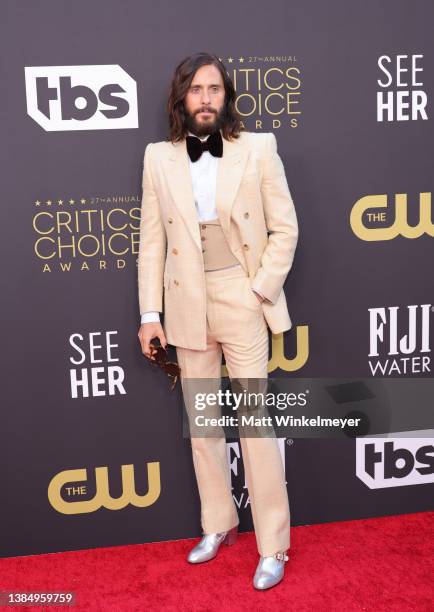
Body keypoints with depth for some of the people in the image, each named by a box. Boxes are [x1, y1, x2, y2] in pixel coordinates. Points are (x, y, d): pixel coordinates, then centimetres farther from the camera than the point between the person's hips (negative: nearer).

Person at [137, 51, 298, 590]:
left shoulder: (258, 148, -3)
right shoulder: (158, 158, 3)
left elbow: (285, 229, -1)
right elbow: (151, 240, 4)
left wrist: (260, 291, -10)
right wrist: (150, 313, 1)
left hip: (242, 302, -3)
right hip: (187, 304, 3)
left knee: (255, 422, 2)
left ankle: (273, 546, 16)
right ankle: (218, 525, 33)